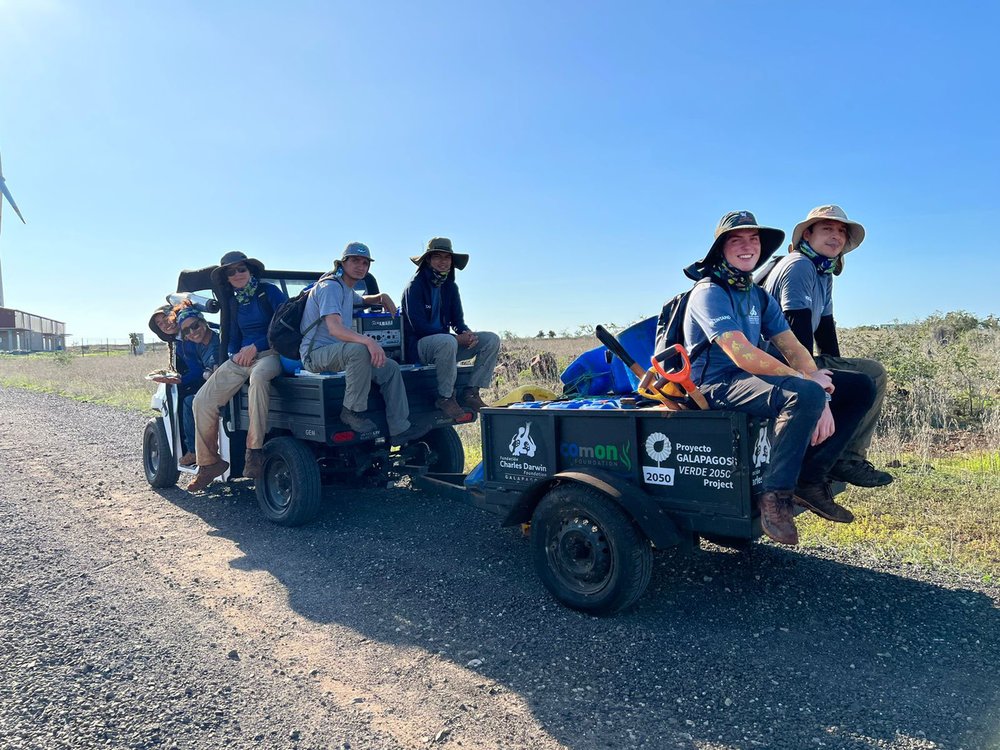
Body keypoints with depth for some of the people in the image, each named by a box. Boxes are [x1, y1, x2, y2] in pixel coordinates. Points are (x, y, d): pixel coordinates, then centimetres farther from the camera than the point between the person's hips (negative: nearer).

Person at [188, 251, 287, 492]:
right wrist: (235, 354, 1)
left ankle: (254, 451, -40)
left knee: (258, 377, -44)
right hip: (241, 356, 6)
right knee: (202, 401, -11)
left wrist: (255, 346, -13)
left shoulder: (269, 291, 0)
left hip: (270, 353, -6)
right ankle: (209, 462, 2)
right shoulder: (234, 302, 19)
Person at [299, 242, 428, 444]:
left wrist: (382, 297, 19)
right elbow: (334, 328, -30)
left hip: (337, 352, 10)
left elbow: (362, 300, 43)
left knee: (390, 368, -3)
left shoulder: (347, 289, 17)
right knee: (358, 349, -38)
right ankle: (352, 411, -25)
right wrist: (368, 341, -44)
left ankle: (400, 429, -6)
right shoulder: (330, 287, -14)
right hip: (315, 354, -10)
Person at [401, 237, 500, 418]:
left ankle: (471, 393, -9)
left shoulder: (450, 286, 11)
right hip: (417, 345, -7)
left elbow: (457, 320, 13)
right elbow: (418, 325, -19)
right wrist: (457, 338, -23)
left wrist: (467, 333, -14)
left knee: (491, 339, -6)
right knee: (447, 342, -40)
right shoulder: (416, 285, -11)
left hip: (446, 342, 8)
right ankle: (445, 398, -22)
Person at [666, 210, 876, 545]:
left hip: (753, 380, 9)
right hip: (716, 388, -9)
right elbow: (744, 356, -23)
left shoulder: (760, 297, 15)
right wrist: (807, 380, -15)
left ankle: (810, 478, -3)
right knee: (804, 394, -35)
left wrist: (821, 399, -11)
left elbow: (793, 349, 6)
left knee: (859, 387, 4)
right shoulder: (709, 293, -11)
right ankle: (775, 495, -22)